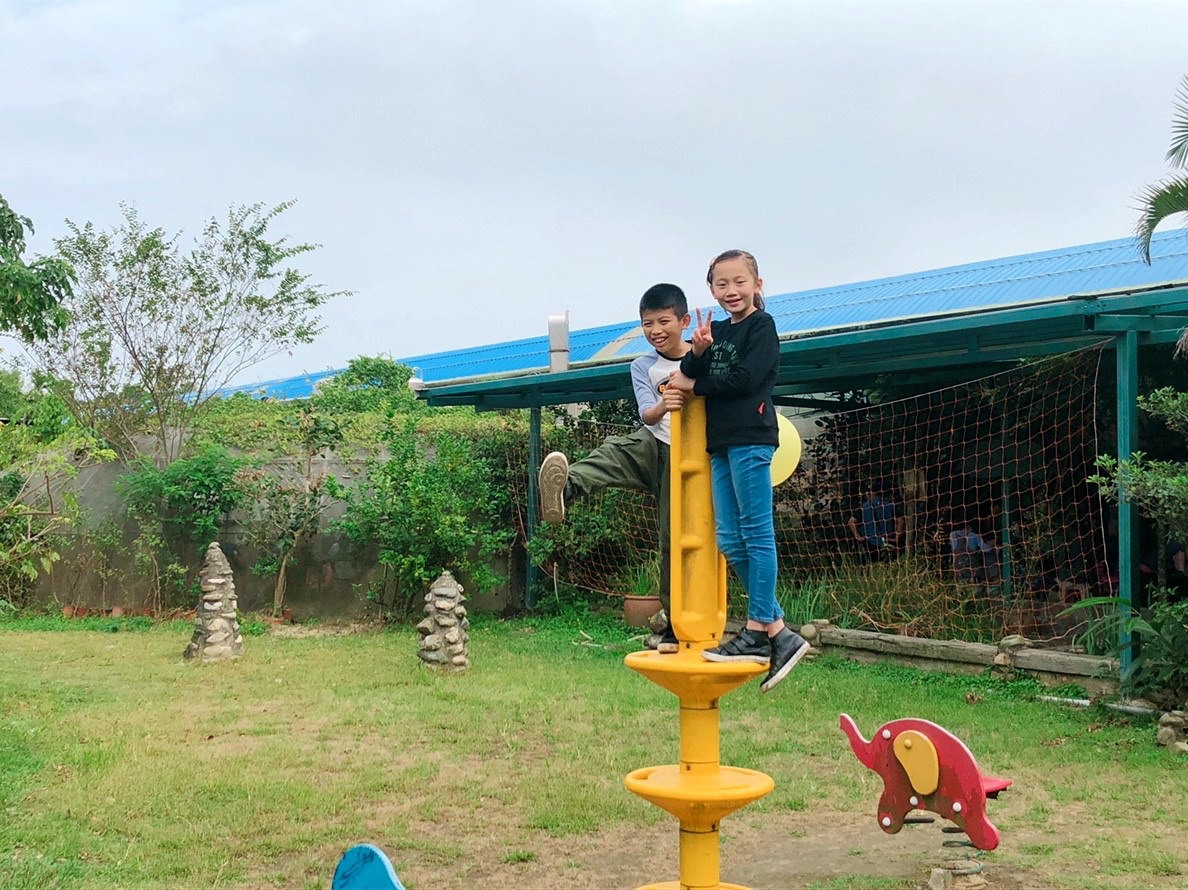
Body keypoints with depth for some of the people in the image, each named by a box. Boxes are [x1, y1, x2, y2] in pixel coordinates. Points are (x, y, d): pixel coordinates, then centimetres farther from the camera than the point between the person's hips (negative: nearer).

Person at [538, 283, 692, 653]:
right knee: (612, 452, -32)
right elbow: (647, 415, -8)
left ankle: (675, 625, 12)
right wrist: (661, 407, -33)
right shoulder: (643, 368, 6)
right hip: (652, 446, 2)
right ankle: (564, 489, -62)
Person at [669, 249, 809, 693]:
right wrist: (696, 352, -8)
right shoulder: (716, 331, 19)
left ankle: (758, 631, -4)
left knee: (756, 534, -7)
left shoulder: (761, 326, -2)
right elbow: (690, 379, 11)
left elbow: (745, 379, -14)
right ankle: (778, 632, 10)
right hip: (720, 443, 8)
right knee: (729, 541, 6)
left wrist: (694, 385, -4)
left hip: (750, 439, -8)